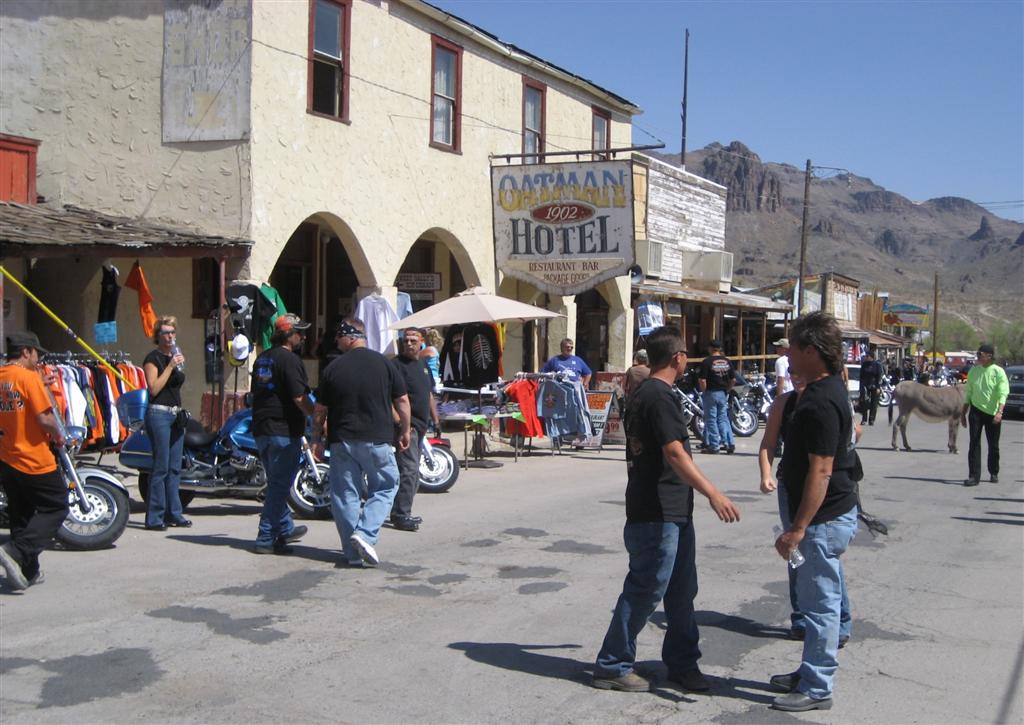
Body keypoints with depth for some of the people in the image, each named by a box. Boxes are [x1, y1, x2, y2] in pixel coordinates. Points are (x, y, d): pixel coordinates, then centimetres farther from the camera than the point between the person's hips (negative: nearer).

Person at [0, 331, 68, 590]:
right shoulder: (28, 377, -15)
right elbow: (45, 419, -19)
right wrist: (58, 435, -2)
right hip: (34, 459, -8)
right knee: (56, 509, 3)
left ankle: (29, 572, 19)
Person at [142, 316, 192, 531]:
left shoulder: (175, 356, 17)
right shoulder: (153, 358, -6)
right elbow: (154, 388, -15)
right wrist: (170, 366, -18)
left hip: (176, 415, 8)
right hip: (159, 414, -8)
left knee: (174, 467, 9)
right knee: (161, 467, -9)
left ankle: (173, 513, 15)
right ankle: (154, 518, -6)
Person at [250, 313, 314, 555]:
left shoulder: (262, 358, 13)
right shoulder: (289, 359, -15)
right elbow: (300, 398, -21)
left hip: (261, 430, 9)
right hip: (284, 431, -9)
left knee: (277, 483, 20)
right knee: (279, 486, -4)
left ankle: (285, 529, 33)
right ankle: (266, 539, -3)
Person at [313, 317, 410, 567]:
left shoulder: (333, 368, -1)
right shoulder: (383, 363, -2)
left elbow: (320, 410, 2)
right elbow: (402, 400, 1)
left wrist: (317, 438, 15)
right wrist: (405, 431, 13)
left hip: (342, 441, 1)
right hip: (377, 440, -1)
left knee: (346, 494, 8)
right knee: (385, 487, 12)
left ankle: (353, 553, 9)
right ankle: (365, 534, -8)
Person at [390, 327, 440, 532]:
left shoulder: (423, 365, 17)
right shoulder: (396, 365, -10)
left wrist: (435, 419, 23)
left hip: (421, 424, 9)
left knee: (412, 471, 12)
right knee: (409, 469, -13)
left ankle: (401, 512, 20)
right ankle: (401, 515, -10)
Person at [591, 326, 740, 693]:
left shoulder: (643, 392, 14)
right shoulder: (660, 397, -18)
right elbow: (675, 454, -25)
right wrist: (713, 493, -27)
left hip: (672, 511, 10)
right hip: (657, 514, -10)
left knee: (682, 590, 15)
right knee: (644, 591, -2)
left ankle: (682, 663, 25)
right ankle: (612, 666, 8)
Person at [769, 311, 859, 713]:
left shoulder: (820, 402, -24)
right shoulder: (829, 387, 8)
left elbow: (820, 470, -27)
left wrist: (798, 527, -25)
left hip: (825, 518, -11)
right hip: (829, 515, 11)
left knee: (820, 602, -1)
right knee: (819, 599, 20)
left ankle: (817, 688, 9)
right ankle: (811, 672, 32)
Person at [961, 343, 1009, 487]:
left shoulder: (998, 372, -8)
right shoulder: (973, 371, 5)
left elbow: (1003, 393, -16)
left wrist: (999, 412, -29)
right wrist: (963, 413, 11)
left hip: (992, 413, -2)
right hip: (976, 410, 2)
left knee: (993, 445, 10)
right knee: (974, 444, -6)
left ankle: (994, 473, 28)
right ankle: (974, 476, -6)